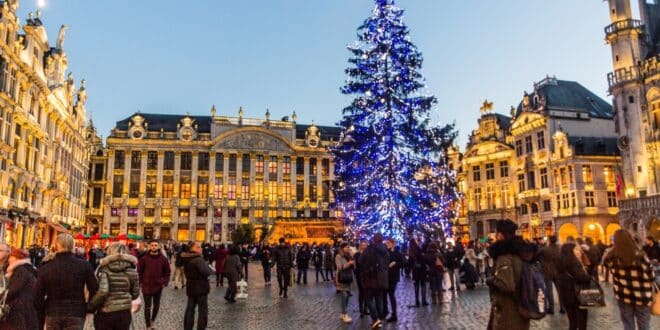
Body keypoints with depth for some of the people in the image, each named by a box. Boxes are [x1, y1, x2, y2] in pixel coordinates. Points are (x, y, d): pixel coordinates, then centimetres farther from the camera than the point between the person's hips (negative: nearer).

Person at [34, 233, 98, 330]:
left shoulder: (45, 267, -1)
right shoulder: (84, 265, -6)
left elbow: (38, 296, 2)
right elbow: (94, 290, -4)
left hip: (52, 314, 2)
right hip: (76, 314, -2)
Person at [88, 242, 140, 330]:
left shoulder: (105, 268, -8)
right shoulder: (131, 269, 0)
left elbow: (102, 292, -20)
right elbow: (135, 293, 5)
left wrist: (90, 306, -7)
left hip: (105, 313, -3)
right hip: (125, 313, 3)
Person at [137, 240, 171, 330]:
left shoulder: (163, 258, -3)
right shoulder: (144, 258, -8)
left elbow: (167, 271, 5)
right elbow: (139, 271, 0)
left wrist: (165, 282, -3)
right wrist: (140, 282, -6)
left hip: (158, 286, 2)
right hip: (147, 286, -2)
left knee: (156, 305, 17)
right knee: (147, 306, 2)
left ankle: (152, 320, 40)